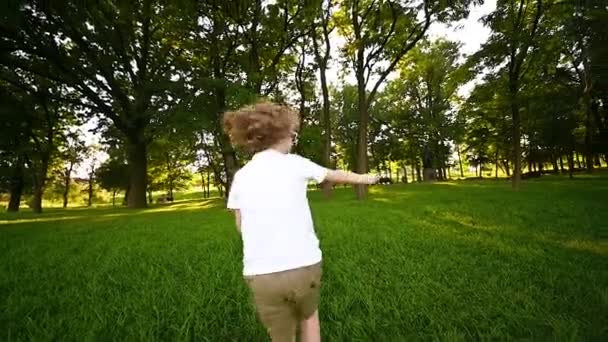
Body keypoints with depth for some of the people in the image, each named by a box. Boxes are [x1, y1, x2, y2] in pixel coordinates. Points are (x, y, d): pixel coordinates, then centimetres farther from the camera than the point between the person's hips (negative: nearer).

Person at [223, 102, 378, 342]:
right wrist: (365, 178, 33)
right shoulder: (295, 163, 0)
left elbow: (241, 225, 11)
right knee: (309, 317, 29)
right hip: (304, 264, -1)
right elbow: (336, 175, 16)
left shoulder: (241, 176, 5)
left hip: (261, 274, 2)